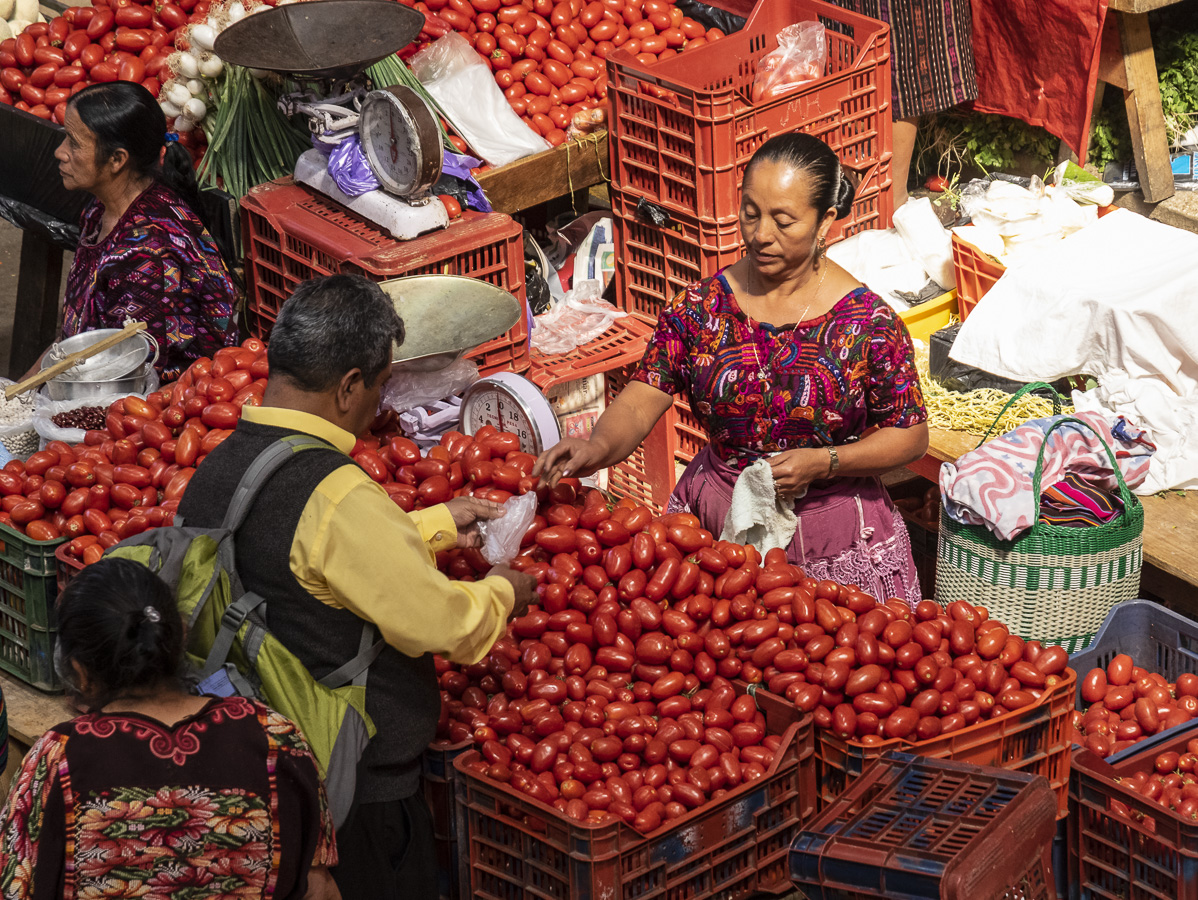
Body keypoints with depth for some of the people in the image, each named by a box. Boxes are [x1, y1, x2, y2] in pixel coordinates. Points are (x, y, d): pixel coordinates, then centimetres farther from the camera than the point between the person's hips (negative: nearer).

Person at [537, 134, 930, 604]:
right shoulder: (702, 305, -4)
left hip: (832, 544, -2)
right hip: (715, 528, 2)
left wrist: (822, 463, -19)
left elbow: (910, 436, -5)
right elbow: (641, 401, -10)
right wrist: (600, 446, -32)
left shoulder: (867, 323, -11)